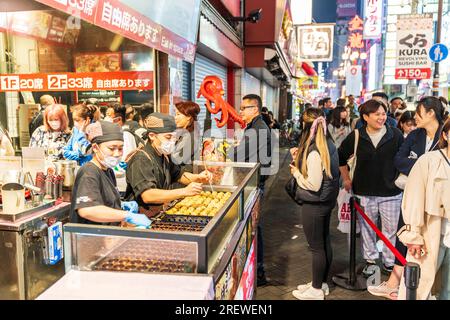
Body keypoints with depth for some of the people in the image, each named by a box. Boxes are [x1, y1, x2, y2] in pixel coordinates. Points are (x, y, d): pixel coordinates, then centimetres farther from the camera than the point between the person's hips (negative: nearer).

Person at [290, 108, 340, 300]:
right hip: (327, 200, 9)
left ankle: (316, 290, 20)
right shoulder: (329, 144, 4)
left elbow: (313, 185, -24)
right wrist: (299, 157, 5)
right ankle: (322, 283, 35)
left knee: (317, 247, 4)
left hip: (315, 205, -9)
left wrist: (296, 173, -10)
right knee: (325, 242, 18)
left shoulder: (314, 152, -25)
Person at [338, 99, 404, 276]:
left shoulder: (396, 135, -5)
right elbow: (341, 157, 11)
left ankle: (389, 262, 25)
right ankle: (370, 259, 29)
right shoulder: (356, 136, -3)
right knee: (367, 228, 12)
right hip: (364, 192, 1)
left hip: (391, 192, 0)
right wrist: (346, 179, 10)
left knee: (390, 229, 8)